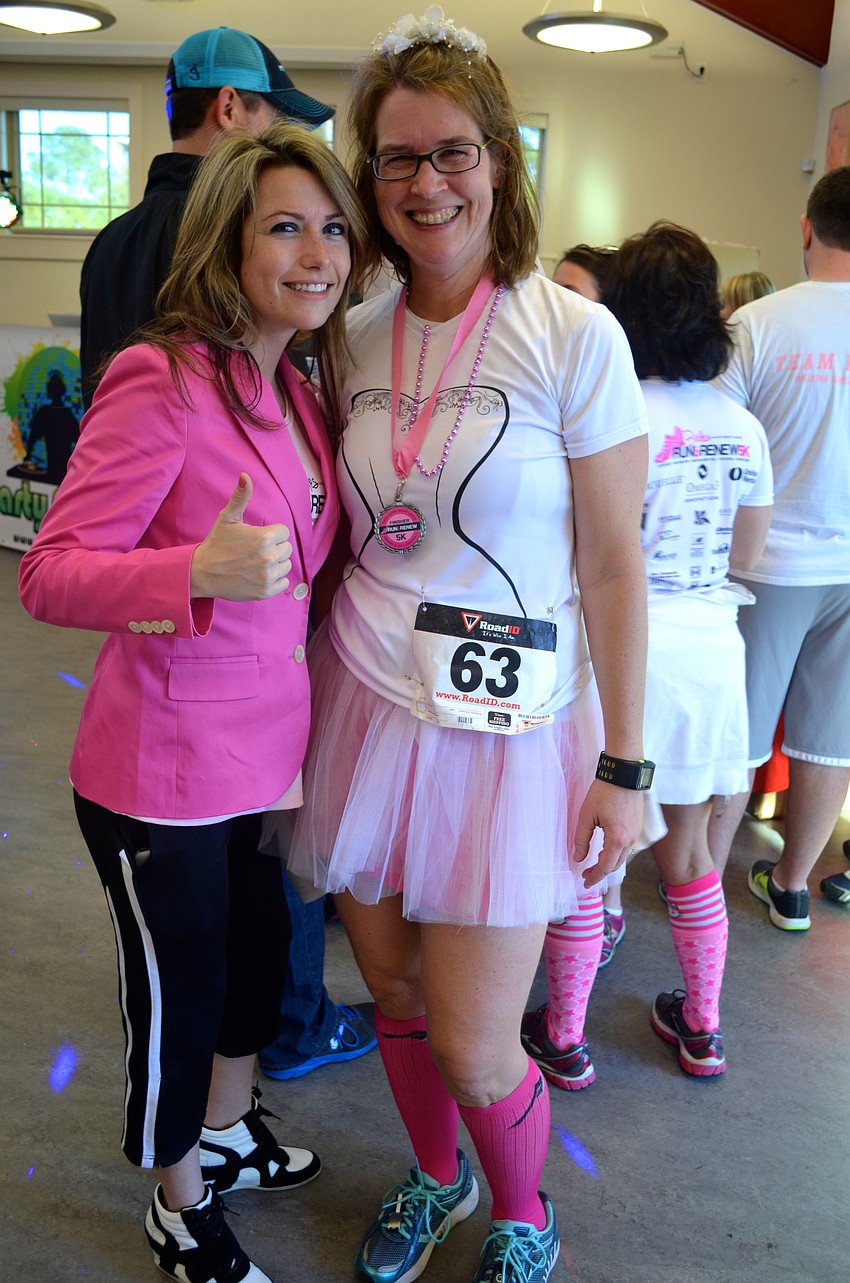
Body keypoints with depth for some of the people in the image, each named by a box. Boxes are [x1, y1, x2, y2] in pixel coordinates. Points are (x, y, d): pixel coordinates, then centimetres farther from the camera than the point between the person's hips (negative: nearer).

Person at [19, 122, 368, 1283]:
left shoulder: (293, 388, 7)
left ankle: (226, 1134, 54)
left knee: (258, 958, 25)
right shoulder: (161, 380, -20)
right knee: (177, 995, 13)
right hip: (165, 773, -8)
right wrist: (201, 573, -37)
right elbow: (49, 572, -24)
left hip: (268, 749, 8)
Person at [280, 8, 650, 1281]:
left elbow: (616, 565, -8)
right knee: (396, 999, 17)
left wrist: (624, 764, -8)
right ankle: (435, 1177, 49)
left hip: (506, 727, -4)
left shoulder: (575, 336, -9)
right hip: (365, 701, 4)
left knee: (475, 1054, 3)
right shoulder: (356, 336, 5)